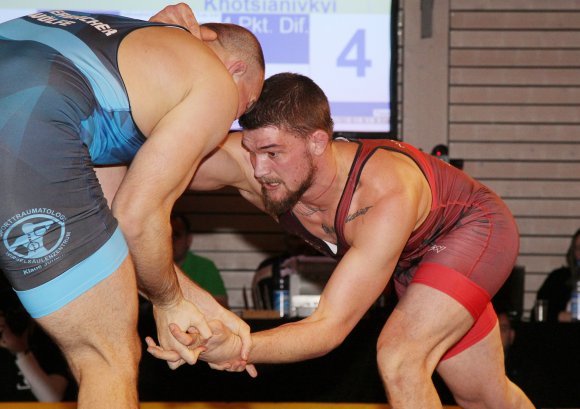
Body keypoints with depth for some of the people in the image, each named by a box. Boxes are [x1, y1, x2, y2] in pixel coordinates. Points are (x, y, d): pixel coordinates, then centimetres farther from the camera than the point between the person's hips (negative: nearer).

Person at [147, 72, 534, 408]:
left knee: (399, 357, -29)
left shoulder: (384, 196, -45)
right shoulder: (248, 163, -31)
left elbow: (331, 327, -47)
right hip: (415, 257, 7)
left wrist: (236, 348, -62)